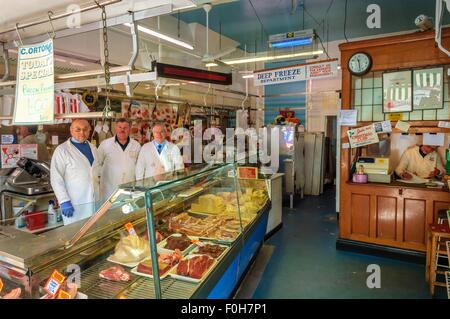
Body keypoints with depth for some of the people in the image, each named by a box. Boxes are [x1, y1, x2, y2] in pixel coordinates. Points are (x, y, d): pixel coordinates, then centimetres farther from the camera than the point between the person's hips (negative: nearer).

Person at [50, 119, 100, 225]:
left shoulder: (93, 148, 10)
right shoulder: (62, 150, -7)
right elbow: (56, 179, -10)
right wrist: (64, 201, -15)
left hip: (94, 202, 5)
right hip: (74, 204, -5)